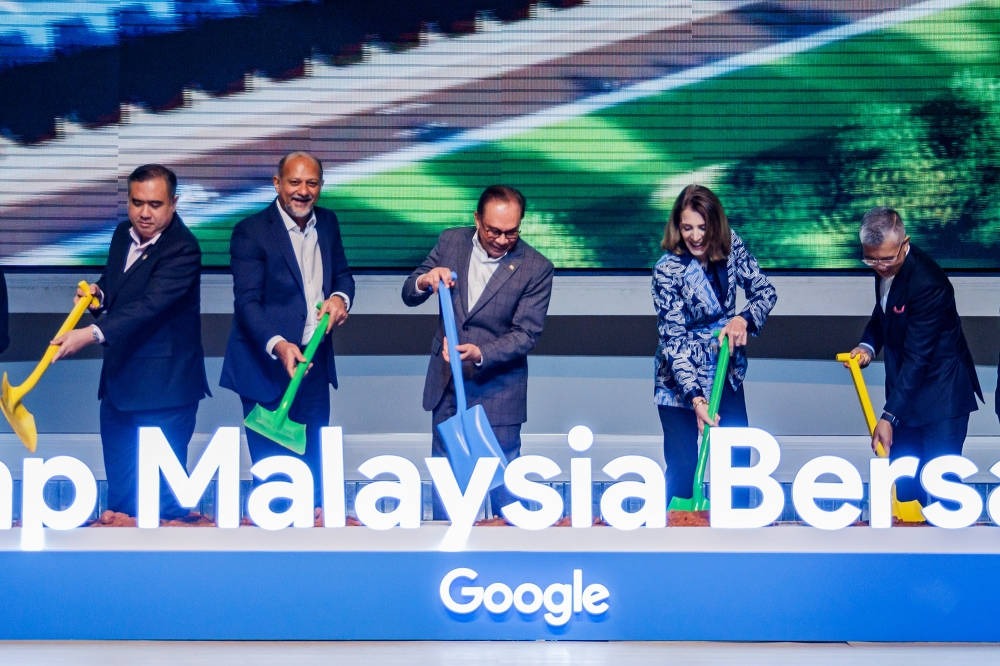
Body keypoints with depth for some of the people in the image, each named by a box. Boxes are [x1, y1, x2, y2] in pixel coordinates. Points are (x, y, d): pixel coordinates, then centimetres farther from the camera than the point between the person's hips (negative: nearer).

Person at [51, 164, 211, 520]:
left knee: (165, 494, -4)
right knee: (119, 494, 14)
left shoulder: (183, 249, -18)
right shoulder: (123, 235, 8)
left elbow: (150, 304, -30)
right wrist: (97, 293, 0)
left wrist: (92, 333, -41)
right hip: (118, 383, 8)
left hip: (164, 389, -8)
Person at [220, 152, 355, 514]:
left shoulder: (327, 223, 7)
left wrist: (340, 297, -9)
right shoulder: (251, 231, -12)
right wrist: (278, 345, -34)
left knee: (313, 466, 12)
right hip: (266, 365, -6)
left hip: (315, 363, 6)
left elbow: (342, 274, 17)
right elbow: (247, 301, -18)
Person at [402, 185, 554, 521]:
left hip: (497, 391, -4)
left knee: (502, 479, 2)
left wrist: (480, 353, -31)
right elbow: (409, 296, 4)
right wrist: (425, 280, -20)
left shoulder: (536, 268, -13)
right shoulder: (451, 242, -2)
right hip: (446, 388, 4)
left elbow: (526, 333, -15)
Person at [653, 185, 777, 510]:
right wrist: (695, 397, -30)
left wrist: (744, 318, -23)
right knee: (682, 469, -7)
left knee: (738, 459, 10)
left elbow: (765, 291, -1)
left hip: (727, 371, 5)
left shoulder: (731, 246, -8)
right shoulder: (667, 270, -21)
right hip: (681, 379, -5)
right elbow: (673, 340, -22)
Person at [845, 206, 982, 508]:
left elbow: (917, 357, -28)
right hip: (905, 384, 8)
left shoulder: (927, 283, -28)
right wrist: (868, 345, -4)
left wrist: (889, 416, -29)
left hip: (941, 392, -8)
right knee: (905, 483, 12)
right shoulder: (885, 269, -3)